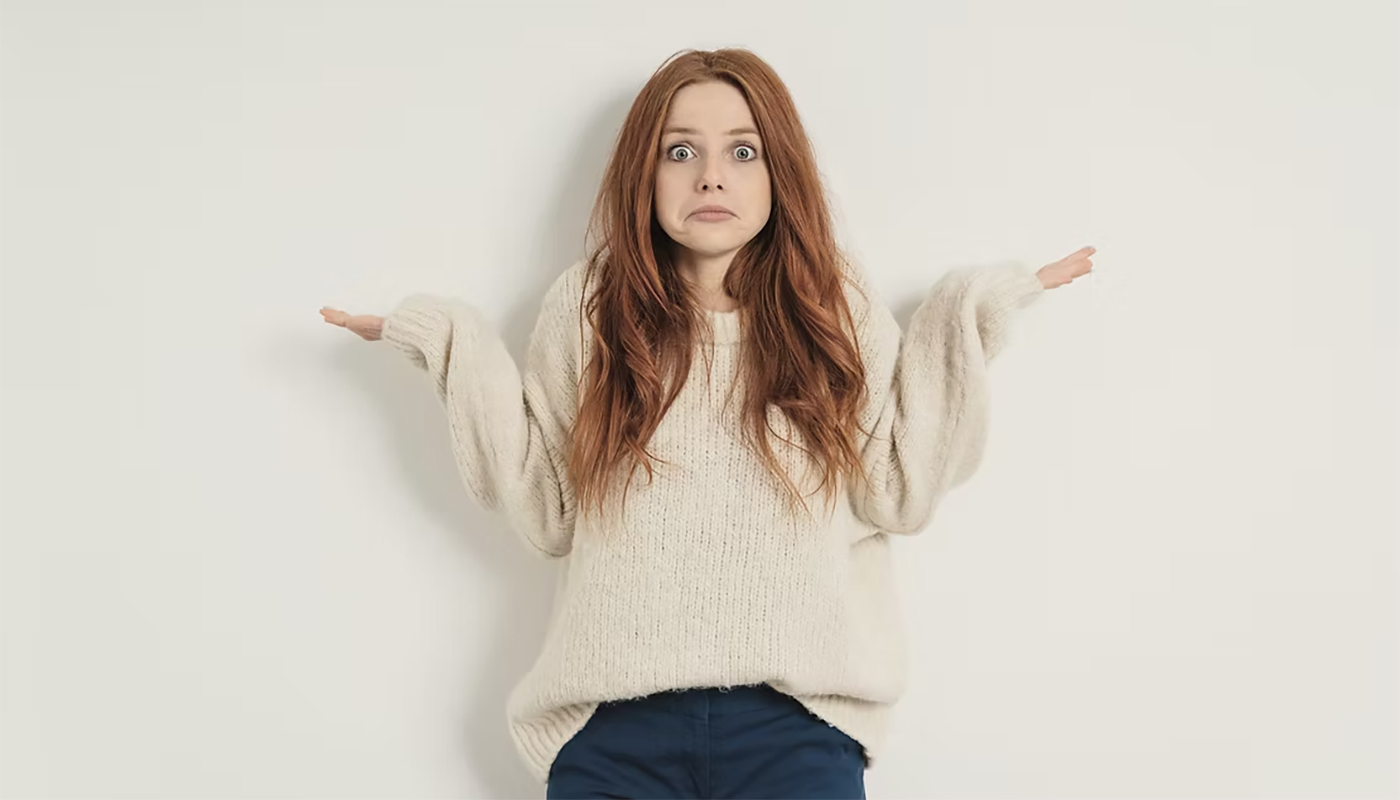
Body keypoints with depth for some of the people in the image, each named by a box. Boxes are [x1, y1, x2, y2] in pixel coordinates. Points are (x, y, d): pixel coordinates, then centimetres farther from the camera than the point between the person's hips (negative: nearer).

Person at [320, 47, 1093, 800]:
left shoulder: (832, 304, 5)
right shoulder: (588, 305, 3)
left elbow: (899, 494, 1)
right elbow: (547, 514, 2)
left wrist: (970, 317, 1)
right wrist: (452, 341, -2)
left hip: (795, 717, 0)